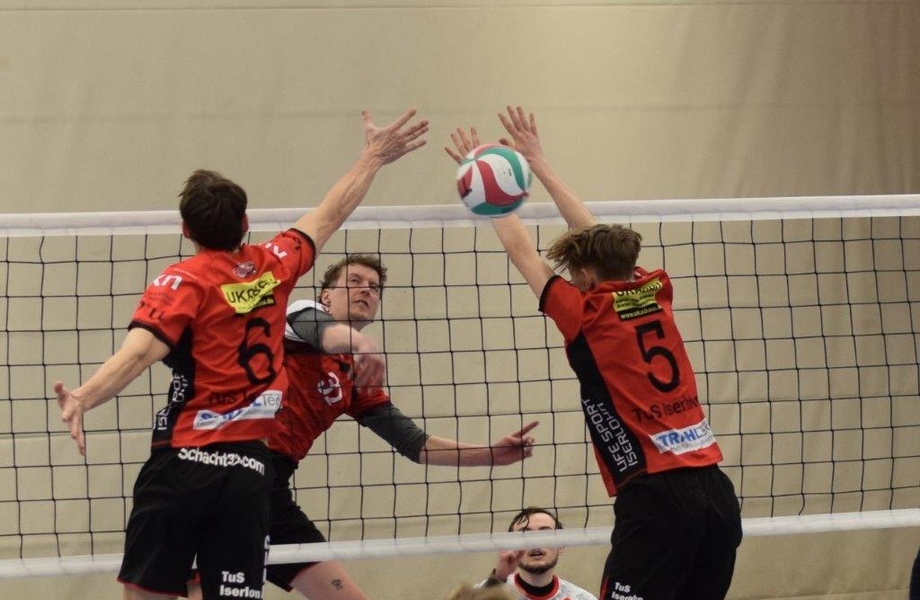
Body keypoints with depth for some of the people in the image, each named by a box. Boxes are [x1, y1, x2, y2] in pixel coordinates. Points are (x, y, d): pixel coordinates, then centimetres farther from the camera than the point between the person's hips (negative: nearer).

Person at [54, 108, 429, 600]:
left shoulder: (184, 281, -6)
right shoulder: (274, 267, 8)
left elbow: (141, 352, -23)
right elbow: (331, 213, 25)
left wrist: (82, 398, -35)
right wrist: (373, 156, 39)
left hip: (184, 460, -4)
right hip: (249, 466, 4)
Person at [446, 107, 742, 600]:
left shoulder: (588, 315, -3)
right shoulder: (654, 296, 12)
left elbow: (520, 250, 9)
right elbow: (597, 238, 26)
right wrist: (540, 166, 33)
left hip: (655, 496, -7)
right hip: (716, 489, 7)